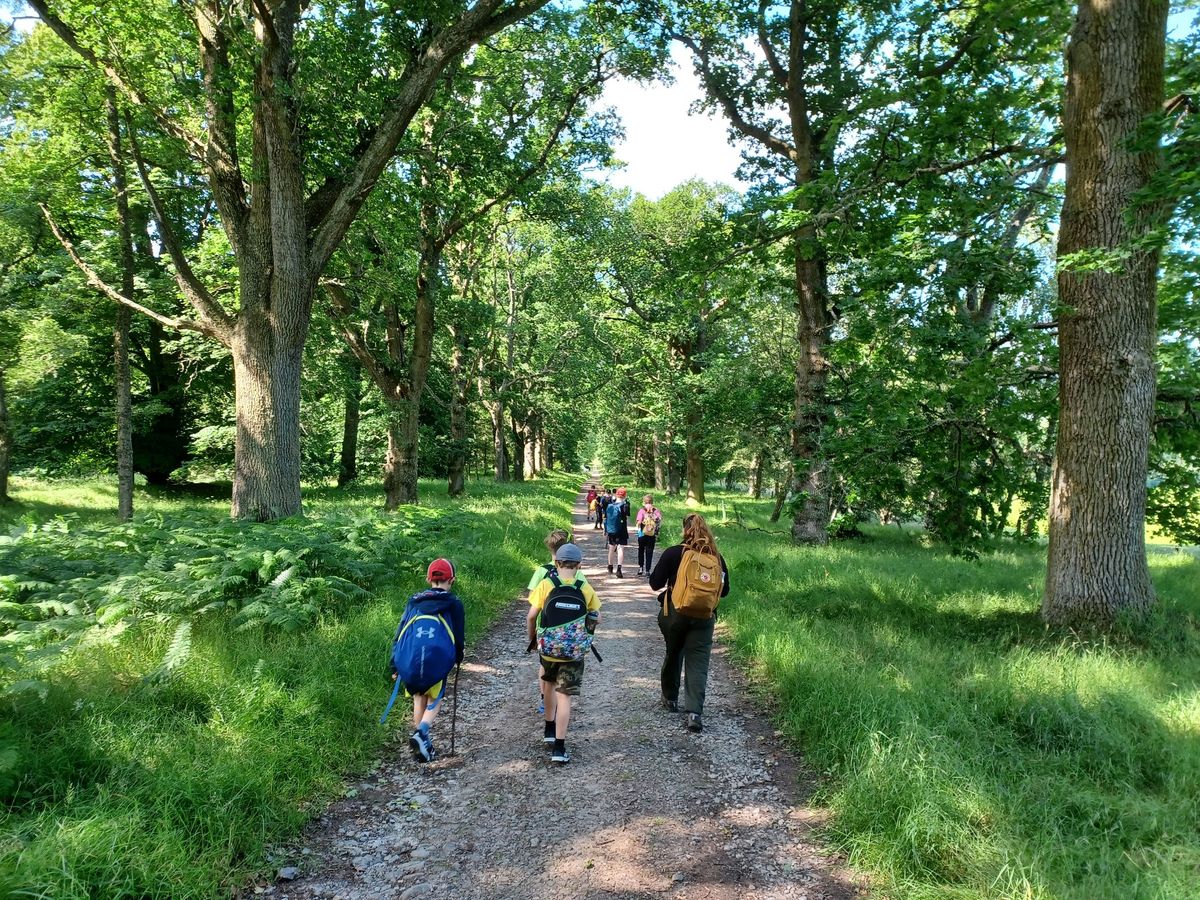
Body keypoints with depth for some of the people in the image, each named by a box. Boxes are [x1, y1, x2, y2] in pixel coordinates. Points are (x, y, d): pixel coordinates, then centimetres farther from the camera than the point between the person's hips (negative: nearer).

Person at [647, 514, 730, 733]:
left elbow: (655, 584, -6)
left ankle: (670, 698, 37)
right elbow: (724, 590, 10)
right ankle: (694, 712, -10)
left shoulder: (673, 553, -8)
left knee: (673, 654, 21)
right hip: (704, 619, 1)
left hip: (675, 615, -1)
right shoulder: (717, 558, 1)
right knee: (698, 664, 2)